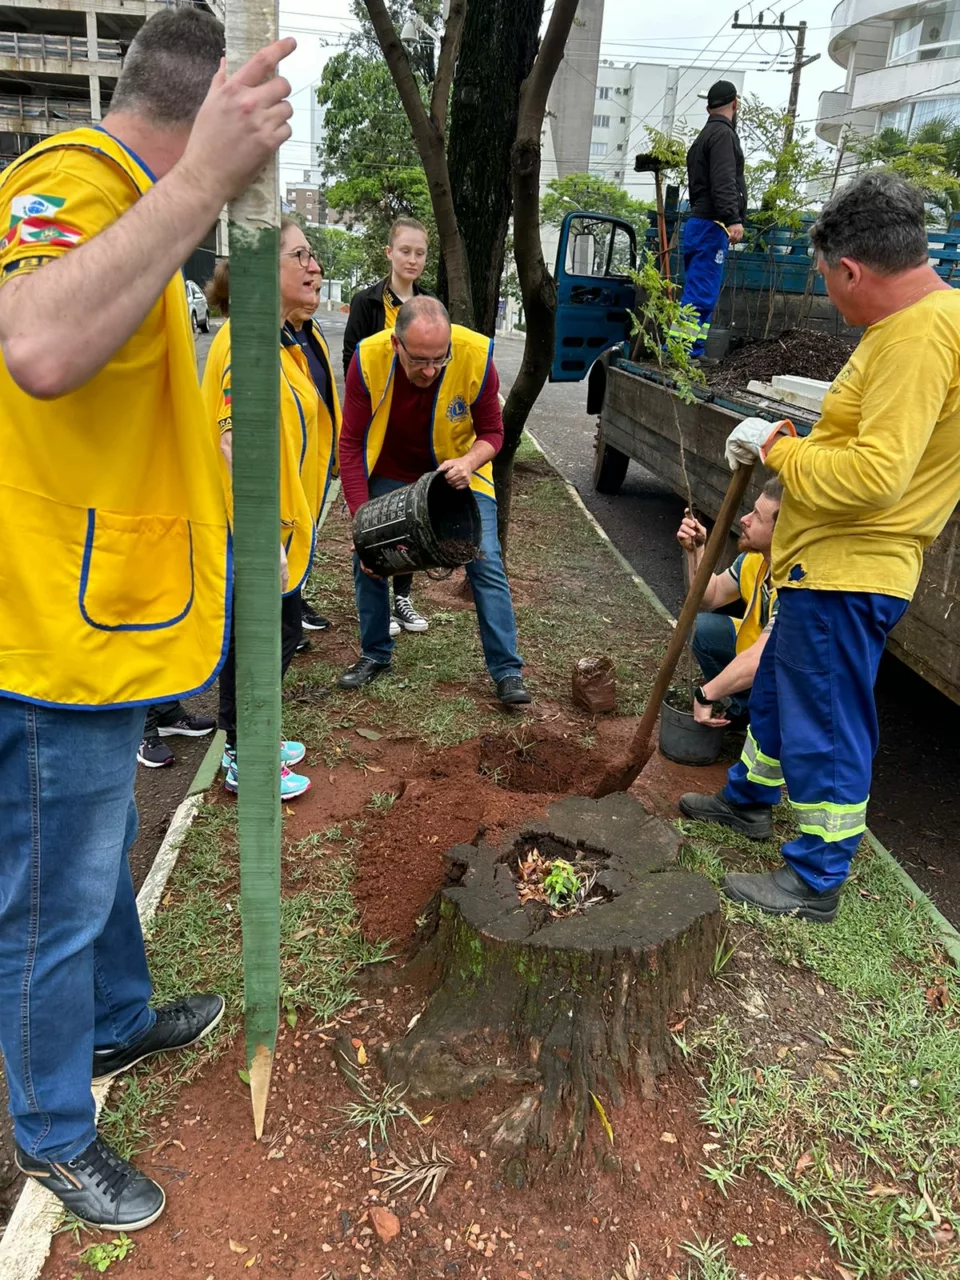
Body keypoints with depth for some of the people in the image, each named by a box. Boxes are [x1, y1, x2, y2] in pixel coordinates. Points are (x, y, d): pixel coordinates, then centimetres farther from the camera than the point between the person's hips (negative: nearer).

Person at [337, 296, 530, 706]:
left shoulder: (476, 357, -28)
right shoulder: (369, 359, -27)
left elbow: (491, 431, -12)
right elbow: (351, 445, -20)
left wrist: (469, 462, -35)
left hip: (459, 471, -1)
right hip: (389, 473, 1)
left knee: (486, 564, -8)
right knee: (367, 558, 2)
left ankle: (507, 670, 3)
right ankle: (375, 654, 23)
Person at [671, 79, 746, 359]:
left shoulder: (704, 136, 24)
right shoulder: (723, 134, -5)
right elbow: (723, 182, -19)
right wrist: (733, 219, -27)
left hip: (698, 223, 10)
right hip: (711, 224, -10)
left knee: (700, 295, 9)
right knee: (701, 296, -14)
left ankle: (692, 354, 8)